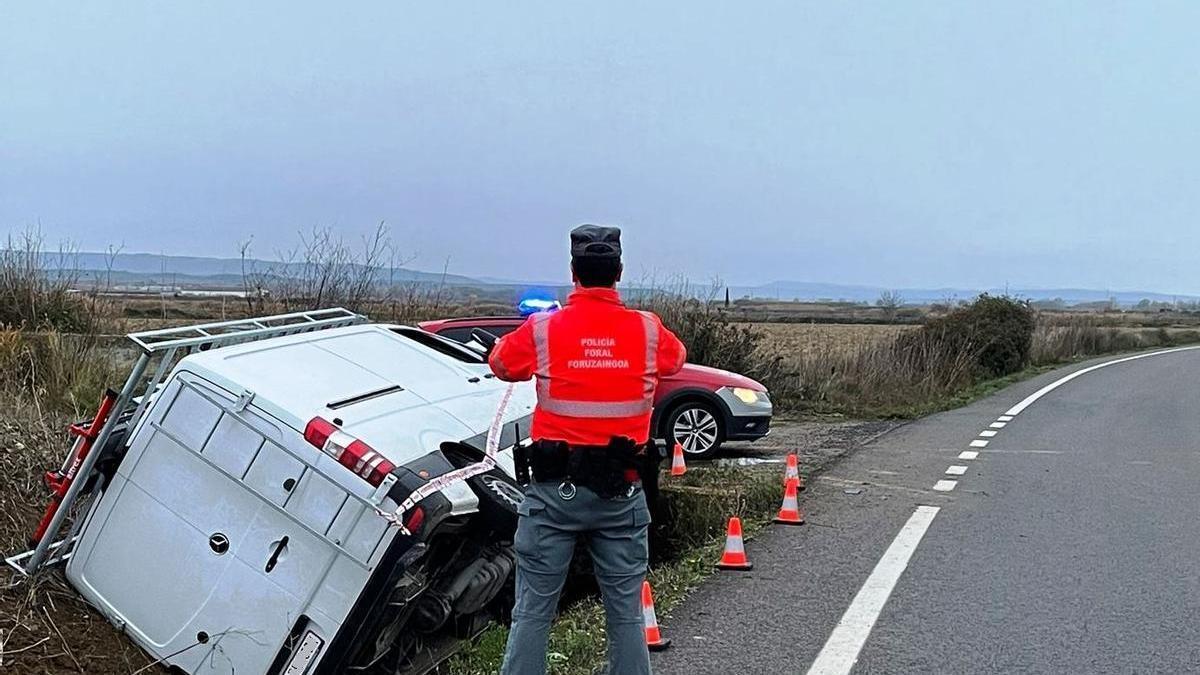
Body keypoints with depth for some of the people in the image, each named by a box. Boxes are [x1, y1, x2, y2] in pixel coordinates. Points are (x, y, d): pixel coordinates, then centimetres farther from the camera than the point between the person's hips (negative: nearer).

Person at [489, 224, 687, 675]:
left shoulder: (542, 329, -7)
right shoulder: (648, 331, -3)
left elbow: (501, 363, 11)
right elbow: (675, 359, 19)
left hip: (555, 490, -1)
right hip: (622, 493, 2)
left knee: (533, 611, 8)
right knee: (625, 613, 13)